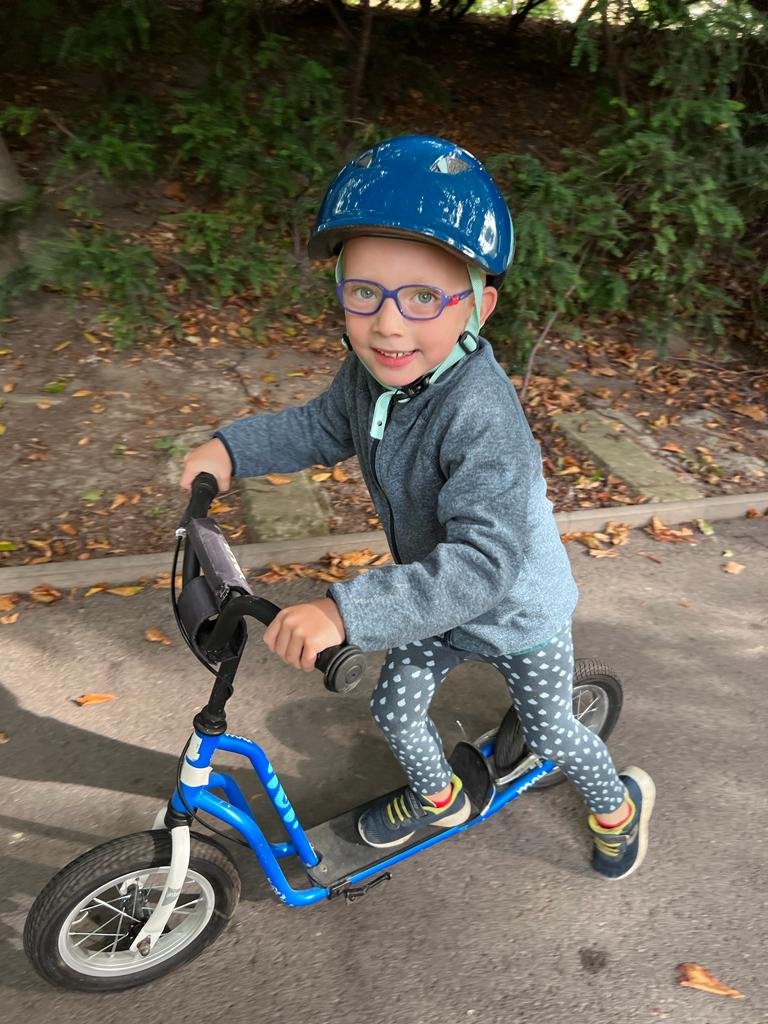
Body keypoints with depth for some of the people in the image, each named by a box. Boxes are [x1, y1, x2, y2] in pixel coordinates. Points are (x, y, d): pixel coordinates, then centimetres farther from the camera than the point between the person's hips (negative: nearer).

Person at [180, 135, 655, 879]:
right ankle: (439, 798, 52)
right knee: (395, 708, 19)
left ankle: (618, 803, 52)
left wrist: (347, 611, -53)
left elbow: (485, 563, -47)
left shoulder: (481, 416, -41)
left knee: (548, 733, 17)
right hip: (436, 599, 6)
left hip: (518, 610, -6)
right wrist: (232, 447, -8)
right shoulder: (373, 370, -17)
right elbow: (325, 426, 4)